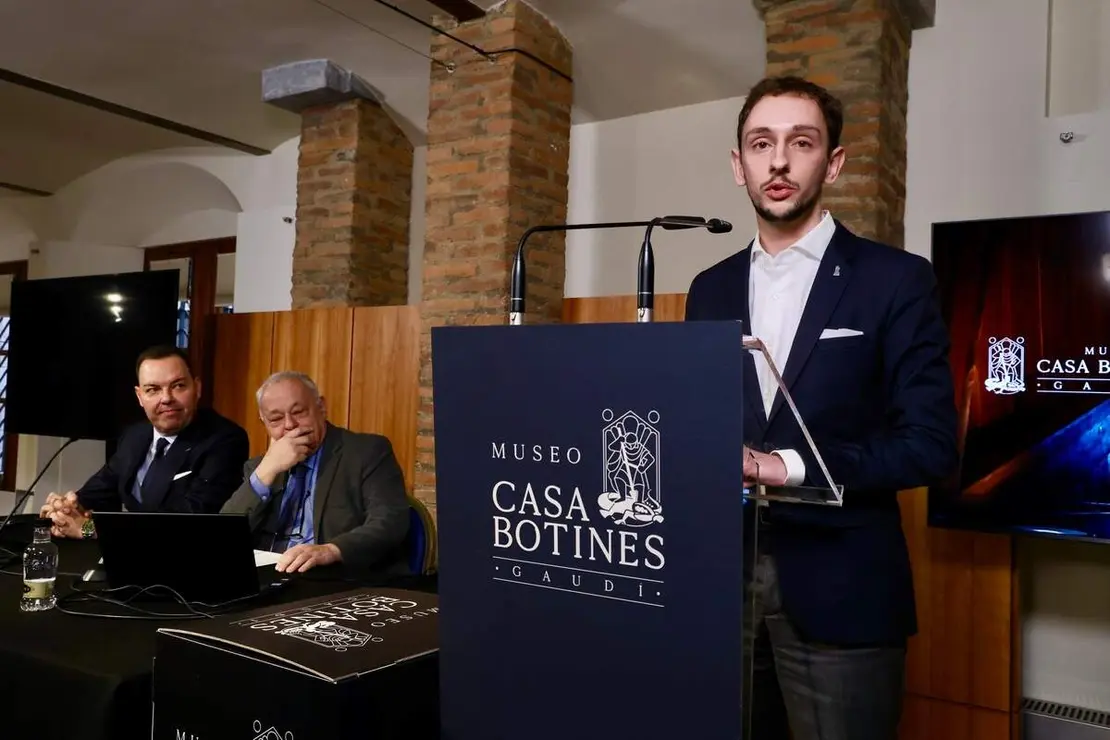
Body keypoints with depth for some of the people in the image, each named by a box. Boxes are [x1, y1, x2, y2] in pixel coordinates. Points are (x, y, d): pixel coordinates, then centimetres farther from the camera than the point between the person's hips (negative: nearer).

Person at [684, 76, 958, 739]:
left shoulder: (896, 280, -4)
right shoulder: (711, 289, 10)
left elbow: (930, 443, -10)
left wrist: (784, 465, -18)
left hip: (839, 591, -4)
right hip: (720, 576, 4)